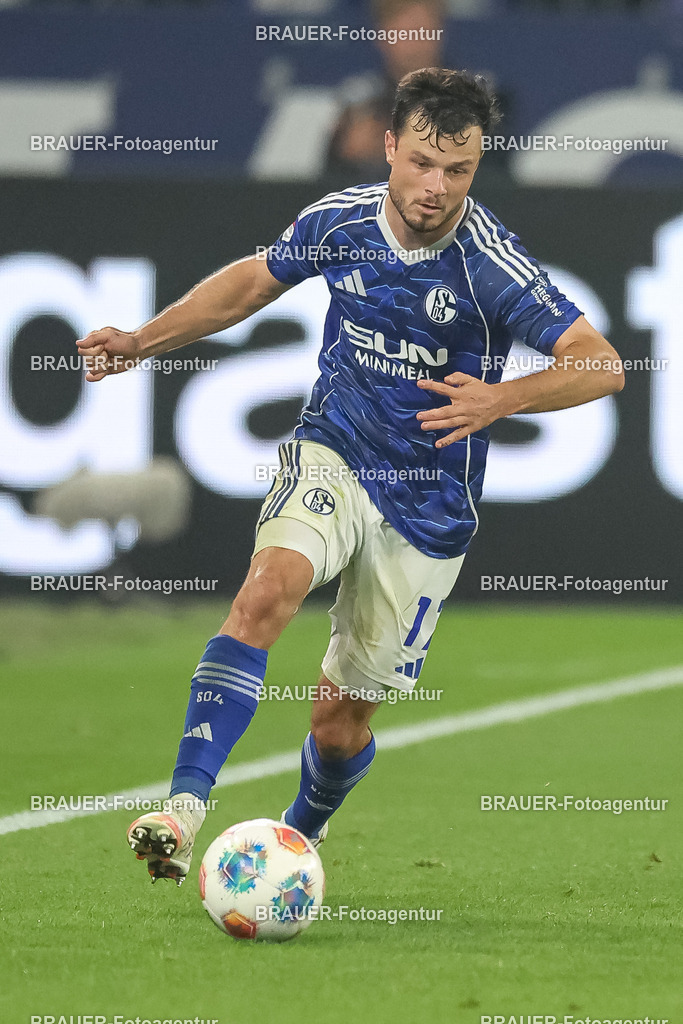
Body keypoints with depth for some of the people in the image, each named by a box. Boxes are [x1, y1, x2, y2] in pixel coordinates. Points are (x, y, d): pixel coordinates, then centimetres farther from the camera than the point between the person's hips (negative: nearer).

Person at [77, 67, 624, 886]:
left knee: (344, 712, 6)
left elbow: (600, 365, -25)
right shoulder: (339, 220, -8)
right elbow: (254, 279, 12)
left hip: (425, 509, -1)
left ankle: (301, 833, 41)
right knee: (270, 586, -30)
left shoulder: (492, 265, -20)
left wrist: (502, 398, -41)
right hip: (331, 456, 2)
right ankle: (183, 811, -39)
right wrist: (142, 342, 9)